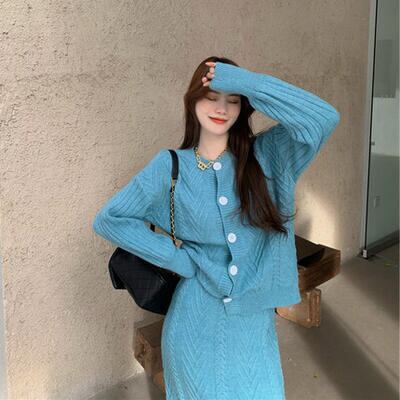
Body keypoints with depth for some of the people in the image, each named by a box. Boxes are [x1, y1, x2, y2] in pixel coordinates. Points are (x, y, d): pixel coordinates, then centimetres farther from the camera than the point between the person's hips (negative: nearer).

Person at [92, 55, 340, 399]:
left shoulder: (265, 155, -2)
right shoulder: (170, 166, -4)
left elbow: (324, 117, -16)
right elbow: (109, 219, -3)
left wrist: (246, 82, -18)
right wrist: (178, 258, -7)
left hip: (255, 322, 1)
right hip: (196, 321, -1)